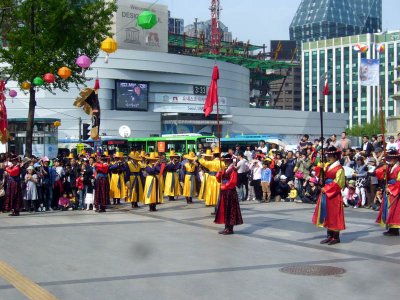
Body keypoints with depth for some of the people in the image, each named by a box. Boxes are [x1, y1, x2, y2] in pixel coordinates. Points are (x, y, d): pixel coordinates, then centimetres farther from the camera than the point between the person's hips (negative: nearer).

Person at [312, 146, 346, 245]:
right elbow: (323, 177, 16)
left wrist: (326, 189, -14)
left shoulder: (339, 169, -12)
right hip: (326, 194, 8)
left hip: (334, 195, -8)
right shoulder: (328, 166, 13)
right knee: (327, 215, 10)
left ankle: (336, 237, 6)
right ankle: (329, 236, 18)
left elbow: (337, 183, -17)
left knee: (334, 215, -2)